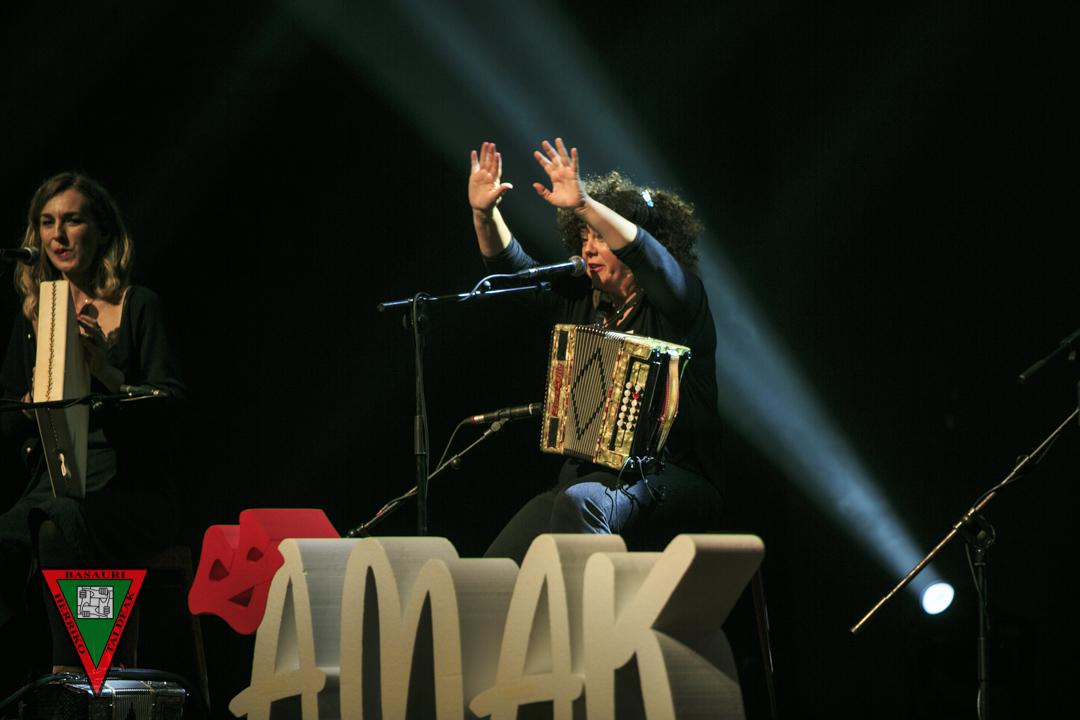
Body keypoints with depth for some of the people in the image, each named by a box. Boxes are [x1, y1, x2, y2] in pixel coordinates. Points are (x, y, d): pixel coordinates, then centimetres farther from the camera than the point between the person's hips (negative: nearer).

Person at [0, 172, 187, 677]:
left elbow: (169, 405, -5)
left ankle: (71, 674, -31)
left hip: (129, 488, -3)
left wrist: (108, 373, -21)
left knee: (60, 528, -38)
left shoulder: (138, 306, 3)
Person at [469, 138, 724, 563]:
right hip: (586, 472, 6)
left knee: (582, 502, -38)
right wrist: (484, 212, 1)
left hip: (671, 478, -6)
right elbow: (511, 266, 18)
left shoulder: (677, 302, -2)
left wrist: (584, 204, -34)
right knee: (498, 569, -17)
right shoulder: (582, 302, 17)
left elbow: (648, 257, -23)